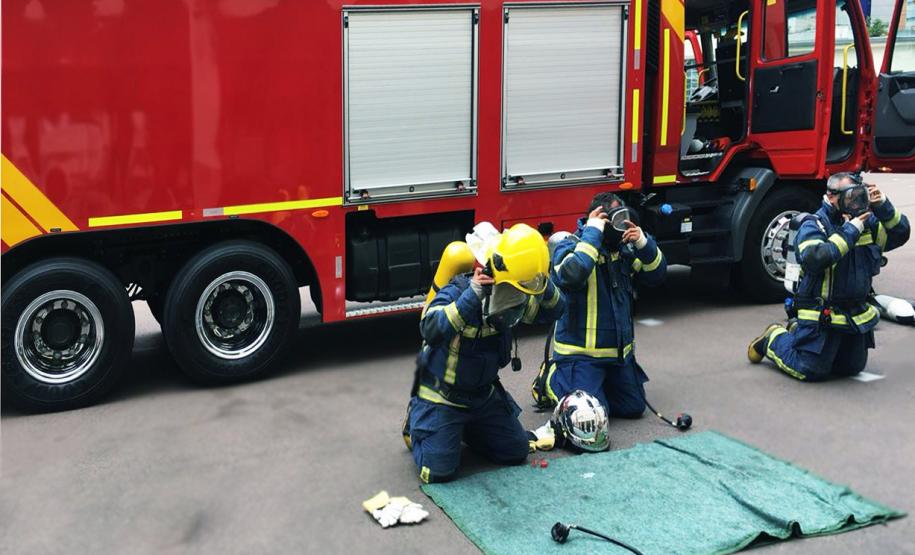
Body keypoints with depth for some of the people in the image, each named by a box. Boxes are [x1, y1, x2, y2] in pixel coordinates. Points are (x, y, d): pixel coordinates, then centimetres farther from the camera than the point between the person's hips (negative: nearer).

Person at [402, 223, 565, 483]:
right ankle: (416, 425, 17)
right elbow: (431, 330, -45)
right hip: (442, 397, -6)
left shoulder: (514, 299, -8)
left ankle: (467, 428, 33)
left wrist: (542, 284, -18)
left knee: (516, 452, 11)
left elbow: (552, 311, 3)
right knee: (438, 471, -12)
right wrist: (471, 298, -50)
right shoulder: (457, 292, -28)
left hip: (484, 394, 6)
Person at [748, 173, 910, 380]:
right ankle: (774, 339, 19)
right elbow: (815, 258, -31)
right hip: (821, 314, -7)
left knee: (852, 368, 20)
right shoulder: (813, 226, -13)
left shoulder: (867, 223, 7)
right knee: (811, 371, -8)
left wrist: (883, 206, -13)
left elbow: (900, 233, 2)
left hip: (856, 314, 7)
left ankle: (799, 330, 35)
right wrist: (850, 231, -26)